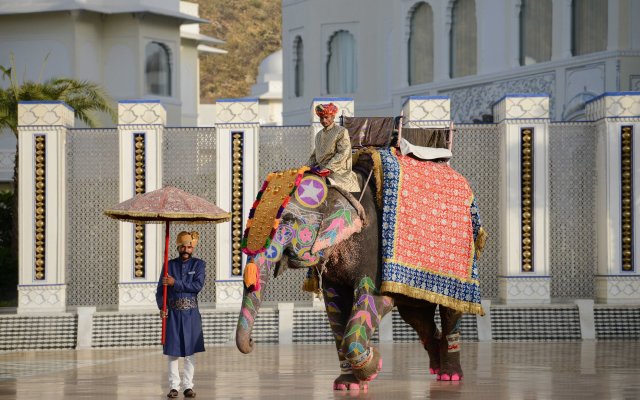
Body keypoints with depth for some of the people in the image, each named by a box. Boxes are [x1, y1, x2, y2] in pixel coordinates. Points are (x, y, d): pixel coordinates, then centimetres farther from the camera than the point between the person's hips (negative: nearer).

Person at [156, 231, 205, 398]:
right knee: (172, 351, 0)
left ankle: (188, 386, 7)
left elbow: (198, 285, -11)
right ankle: (174, 386, 4)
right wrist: (162, 307, -13)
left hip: (191, 313, 0)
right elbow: (160, 289, 3)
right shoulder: (170, 264, 7)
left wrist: (175, 283, -15)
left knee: (190, 351, 2)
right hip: (172, 313, 0)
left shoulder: (198, 264, 4)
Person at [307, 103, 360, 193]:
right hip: (320, 170, 7)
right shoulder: (319, 135, 21)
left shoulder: (342, 131, -2)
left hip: (337, 171, -7)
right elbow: (314, 156, 25)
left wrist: (328, 168, -20)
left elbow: (343, 153, -11)